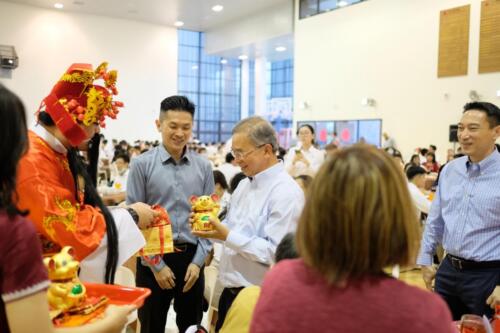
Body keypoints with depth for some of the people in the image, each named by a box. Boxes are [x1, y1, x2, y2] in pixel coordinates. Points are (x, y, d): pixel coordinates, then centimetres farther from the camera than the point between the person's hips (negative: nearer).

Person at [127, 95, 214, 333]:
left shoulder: (203, 167, 3)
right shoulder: (142, 164, -6)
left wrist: (198, 261, -4)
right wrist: (156, 265, -9)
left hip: (192, 258, 3)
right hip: (153, 259, -2)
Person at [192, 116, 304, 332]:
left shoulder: (286, 193, -19)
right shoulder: (244, 184, 8)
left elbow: (275, 252, -25)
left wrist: (227, 237, -25)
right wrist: (211, 226, -3)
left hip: (259, 298, -8)